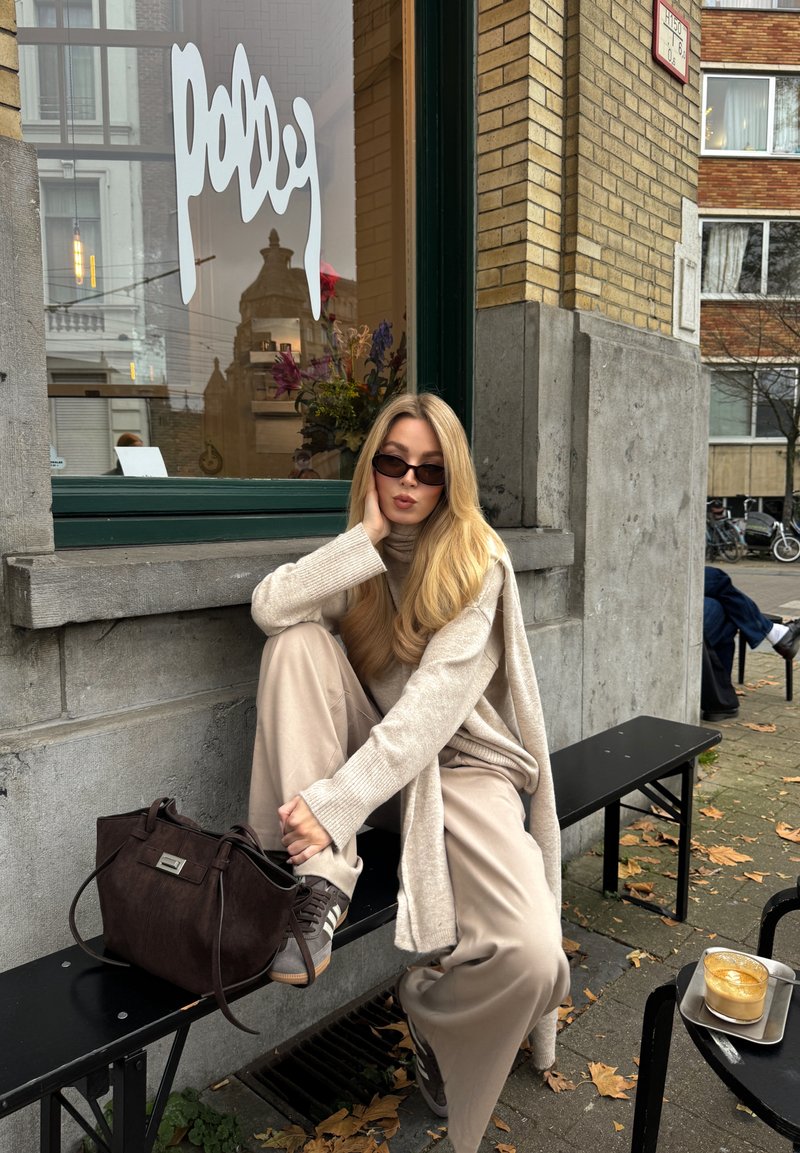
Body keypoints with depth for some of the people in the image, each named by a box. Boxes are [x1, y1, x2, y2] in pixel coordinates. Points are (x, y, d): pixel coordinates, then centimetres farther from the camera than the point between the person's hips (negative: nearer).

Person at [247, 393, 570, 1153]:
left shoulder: (479, 561, -12)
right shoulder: (362, 557, 2)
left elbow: (435, 700, -23)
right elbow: (269, 607, -17)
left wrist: (338, 799, -32)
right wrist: (369, 535, -22)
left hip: (459, 758, -3)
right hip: (372, 747, 4)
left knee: (531, 955, -26)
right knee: (300, 640, -22)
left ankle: (433, 1013, 11)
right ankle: (323, 880, -20)